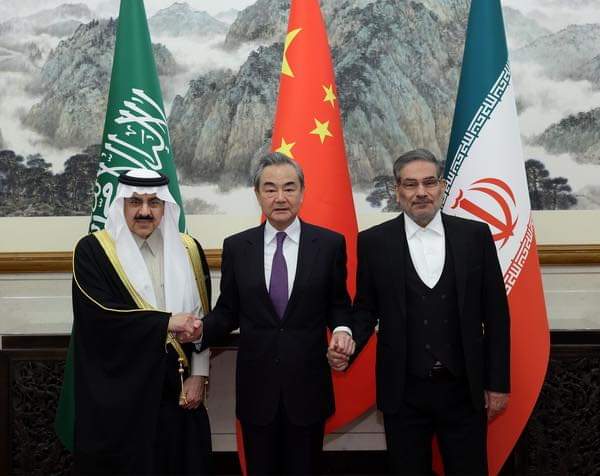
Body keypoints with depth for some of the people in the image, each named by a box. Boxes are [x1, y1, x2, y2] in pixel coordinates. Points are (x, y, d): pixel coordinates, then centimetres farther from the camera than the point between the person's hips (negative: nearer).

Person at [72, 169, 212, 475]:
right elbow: (98, 314, -15)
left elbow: (202, 317, 6)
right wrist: (165, 322, -19)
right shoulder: (92, 250, -3)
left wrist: (198, 375, -1)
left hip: (177, 390, 3)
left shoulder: (188, 250, 6)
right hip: (117, 393, -3)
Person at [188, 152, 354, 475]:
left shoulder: (329, 243, -2)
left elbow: (337, 303, 6)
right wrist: (201, 329, -15)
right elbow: (227, 311, 5)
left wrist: (342, 329, -14)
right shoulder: (236, 247, 1)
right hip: (256, 386, 1)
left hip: (308, 385, -1)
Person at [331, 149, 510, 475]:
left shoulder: (475, 235, 0)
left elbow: (495, 312, 3)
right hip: (403, 391, 0)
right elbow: (366, 309, 6)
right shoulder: (373, 242, -1)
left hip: (464, 389, 1)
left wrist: (498, 382, 2)